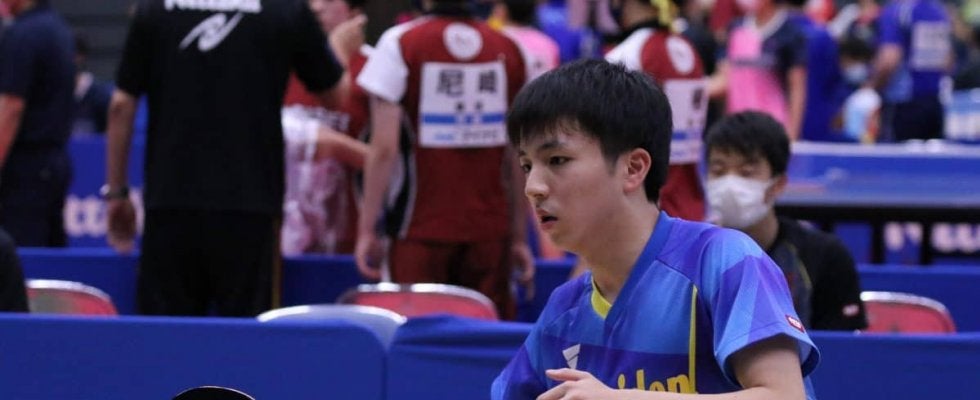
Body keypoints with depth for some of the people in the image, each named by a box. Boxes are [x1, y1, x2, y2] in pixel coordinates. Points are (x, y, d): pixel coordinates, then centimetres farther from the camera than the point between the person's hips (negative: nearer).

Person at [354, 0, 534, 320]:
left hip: (421, 230, -3)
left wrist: (366, 229, -4)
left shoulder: (400, 44, -4)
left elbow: (384, 148, -9)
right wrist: (519, 236, 12)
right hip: (490, 230, 3)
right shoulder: (508, 51, 5)